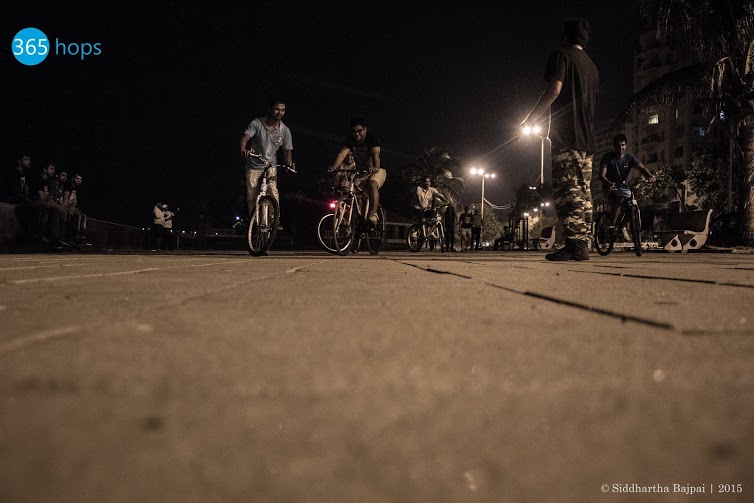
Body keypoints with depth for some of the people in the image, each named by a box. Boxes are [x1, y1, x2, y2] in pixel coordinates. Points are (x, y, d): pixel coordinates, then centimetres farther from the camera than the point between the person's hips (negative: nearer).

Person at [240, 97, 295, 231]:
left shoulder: (285, 131, -6)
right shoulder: (257, 123, -13)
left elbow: (287, 151, 1)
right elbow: (245, 137, -22)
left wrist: (289, 164, -20)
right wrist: (243, 149, -45)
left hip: (270, 165, 1)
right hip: (253, 166, 0)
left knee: (273, 191, -20)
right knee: (251, 196, 1)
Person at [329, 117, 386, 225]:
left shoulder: (372, 138, -16)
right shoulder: (350, 140, -7)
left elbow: (375, 154, -33)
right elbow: (342, 154, -24)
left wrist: (375, 167, -55)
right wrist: (334, 167, -44)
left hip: (376, 171, -5)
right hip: (360, 173, 5)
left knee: (372, 184, -35)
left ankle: (373, 214, -36)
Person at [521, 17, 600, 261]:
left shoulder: (561, 55, 0)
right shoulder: (592, 66, 25)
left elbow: (554, 89, -14)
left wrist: (530, 119, -10)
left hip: (566, 134, -8)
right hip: (587, 138, 8)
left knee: (567, 189, -13)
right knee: (582, 191, 6)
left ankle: (574, 244, -20)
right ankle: (583, 244, 4)